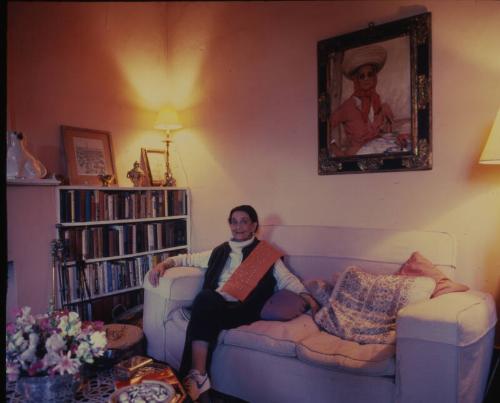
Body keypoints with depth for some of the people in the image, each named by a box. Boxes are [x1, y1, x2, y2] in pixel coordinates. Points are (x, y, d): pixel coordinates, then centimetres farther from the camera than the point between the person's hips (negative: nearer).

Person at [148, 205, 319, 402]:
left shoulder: (265, 252, 14)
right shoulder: (220, 251, 23)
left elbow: (287, 279, 7)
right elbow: (189, 259, 27)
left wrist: (309, 299, -9)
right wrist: (164, 264, 9)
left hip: (243, 309, -3)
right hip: (213, 305, 3)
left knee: (205, 302, -33)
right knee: (205, 297, -34)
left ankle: (196, 376, -28)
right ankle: (199, 376, -33)